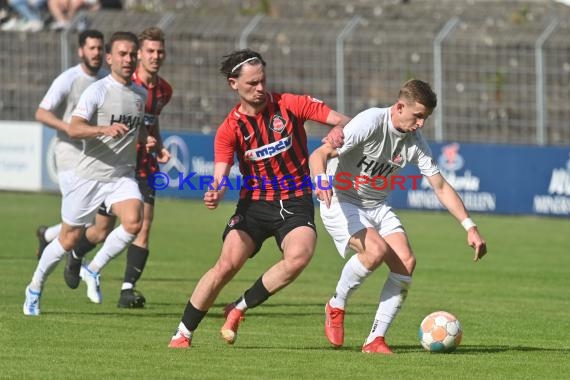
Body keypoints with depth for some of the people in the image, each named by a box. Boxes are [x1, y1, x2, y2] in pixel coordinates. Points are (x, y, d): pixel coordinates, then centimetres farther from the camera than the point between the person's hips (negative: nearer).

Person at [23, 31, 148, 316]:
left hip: (122, 175, 4)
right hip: (90, 175, -4)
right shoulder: (97, 91, -10)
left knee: (133, 222, -24)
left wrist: (144, 140, 6)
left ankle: (93, 270, -3)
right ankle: (34, 289, 28)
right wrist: (104, 130, -39)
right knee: (69, 239, 5)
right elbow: (74, 129, -23)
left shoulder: (141, 94, 9)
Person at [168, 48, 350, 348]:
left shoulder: (290, 105, -4)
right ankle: (182, 333, -3)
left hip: (295, 203, 0)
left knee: (299, 256, -29)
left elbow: (343, 120, -2)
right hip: (254, 203, 0)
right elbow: (221, 176, -14)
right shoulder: (229, 129, -5)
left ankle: (240, 308, -8)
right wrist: (215, 193, -38)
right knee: (227, 264, -19)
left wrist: (338, 130, -27)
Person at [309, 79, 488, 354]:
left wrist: (469, 227, -8)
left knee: (406, 263, -14)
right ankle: (336, 307, -4)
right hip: (341, 202, -6)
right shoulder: (370, 123, -22)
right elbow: (319, 155, -28)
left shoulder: (415, 142, -4)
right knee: (377, 250, -30)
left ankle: (376, 339, -6)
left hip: (377, 207, 6)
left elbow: (441, 187, 1)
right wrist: (321, 179, -51)